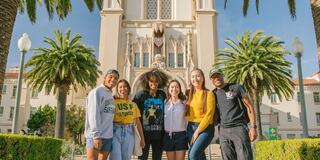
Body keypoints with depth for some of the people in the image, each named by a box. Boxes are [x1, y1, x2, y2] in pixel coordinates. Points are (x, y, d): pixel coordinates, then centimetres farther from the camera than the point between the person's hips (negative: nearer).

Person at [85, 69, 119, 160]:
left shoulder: (111, 95, 17)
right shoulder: (97, 91, -7)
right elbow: (94, 115, -15)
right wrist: (96, 135, -21)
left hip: (108, 135, 7)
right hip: (96, 135, -7)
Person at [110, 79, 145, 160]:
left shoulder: (133, 104, 11)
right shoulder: (113, 101, 1)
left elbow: (138, 121, 10)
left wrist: (142, 138, 10)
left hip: (129, 132, 4)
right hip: (116, 131, -3)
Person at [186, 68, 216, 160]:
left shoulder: (209, 94, -6)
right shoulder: (189, 94, 9)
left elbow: (209, 115, -11)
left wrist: (197, 131, -12)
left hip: (205, 128, -5)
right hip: (191, 127, 5)